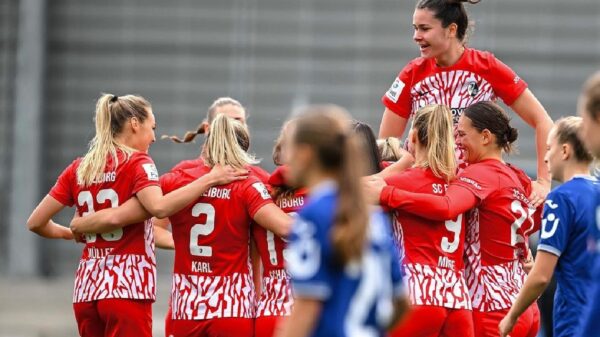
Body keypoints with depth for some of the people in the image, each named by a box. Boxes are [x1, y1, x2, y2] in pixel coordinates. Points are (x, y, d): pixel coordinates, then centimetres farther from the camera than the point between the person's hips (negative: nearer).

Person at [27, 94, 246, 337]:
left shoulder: (78, 169, 12)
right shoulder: (137, 162, -5)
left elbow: (36, 222, 12)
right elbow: (159, 207, -25)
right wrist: (209, 180, -20)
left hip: (86, 289, 6)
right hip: (127, 289, -6)